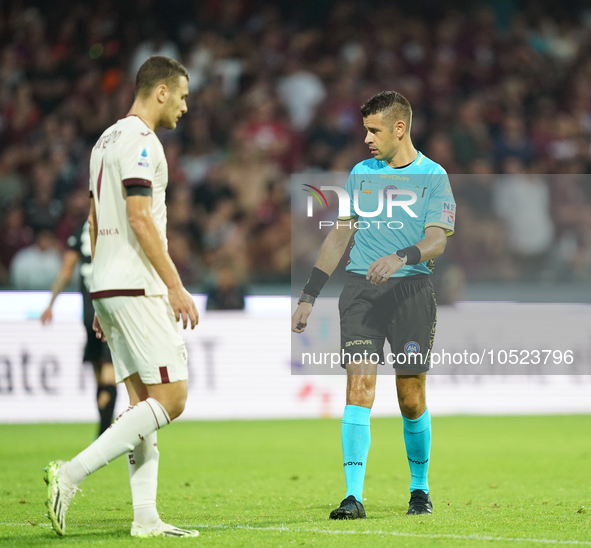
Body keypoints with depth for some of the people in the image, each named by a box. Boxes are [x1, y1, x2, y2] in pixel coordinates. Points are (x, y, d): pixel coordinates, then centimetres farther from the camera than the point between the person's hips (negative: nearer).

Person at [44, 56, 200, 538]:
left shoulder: (107, 140, 20)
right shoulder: (139, 140, -10)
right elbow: (139, 217, -18)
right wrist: (176, 287, -18)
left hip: (109, 288, 10)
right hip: (137, 287, -10)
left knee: (145, 401, 8)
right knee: (171, 398, -10)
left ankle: (146, 517, 3)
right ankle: (71, 475, -14)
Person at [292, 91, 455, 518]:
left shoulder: (433, 177, 1)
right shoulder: (361, 173, 13)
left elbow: (437, 241, -10)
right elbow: (340, 235, 18)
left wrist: (401, 257, -31)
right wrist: (309, 297, 13)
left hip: (411, 289, -2)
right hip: (361, 289, 2)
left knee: (411, 398, 1)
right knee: (359, 386, -10)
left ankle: (420, 489, 21)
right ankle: (354, 497, -15)